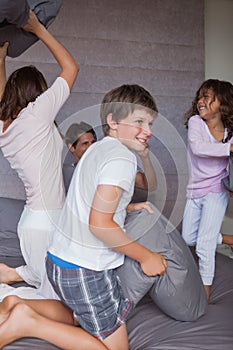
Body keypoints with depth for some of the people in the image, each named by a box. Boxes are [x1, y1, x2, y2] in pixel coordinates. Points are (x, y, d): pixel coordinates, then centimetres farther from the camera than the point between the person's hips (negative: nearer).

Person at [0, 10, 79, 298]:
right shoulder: (37, 113, -13)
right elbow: (71, 67, -4)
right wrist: (38, 29, 6)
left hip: (31, 218, 9)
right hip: (44, 224, -9)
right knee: (55, 297, 4)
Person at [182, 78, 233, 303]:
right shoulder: (195, 122, -9)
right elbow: (197, 147, -28)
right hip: (194, 191, 3)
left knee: (204, 244, -7)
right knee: (188, 238, 16)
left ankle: (206, 290, 11)